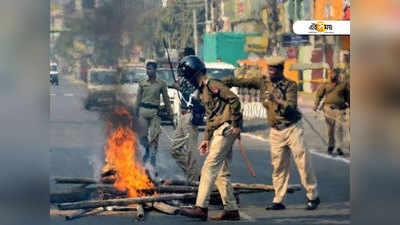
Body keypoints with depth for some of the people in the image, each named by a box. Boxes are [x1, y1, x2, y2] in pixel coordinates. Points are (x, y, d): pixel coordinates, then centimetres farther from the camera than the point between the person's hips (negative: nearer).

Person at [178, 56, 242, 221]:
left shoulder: (211, 85, -10)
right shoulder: (203, 91, 21)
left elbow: (234, 100, -18)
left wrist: (235, 124, -18)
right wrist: (206, 139, 19)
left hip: (226, 129, -10)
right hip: (219, 132, 10)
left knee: (209, 168, -13)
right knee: (222, 173, 10)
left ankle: (201, 208, -17)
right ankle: (231, 210, 13)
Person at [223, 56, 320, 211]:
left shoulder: (290, 85, -7)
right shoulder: (263, 81, 4)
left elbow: (291, 108, -17)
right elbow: (241, 82, 1)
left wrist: (276, 100, -29)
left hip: (292, 128, -4)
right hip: (276, 131, 4)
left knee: (303, 163, -4)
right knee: (278, 167, 5)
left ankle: (313, 197, 5)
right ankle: (278, 201, 9)